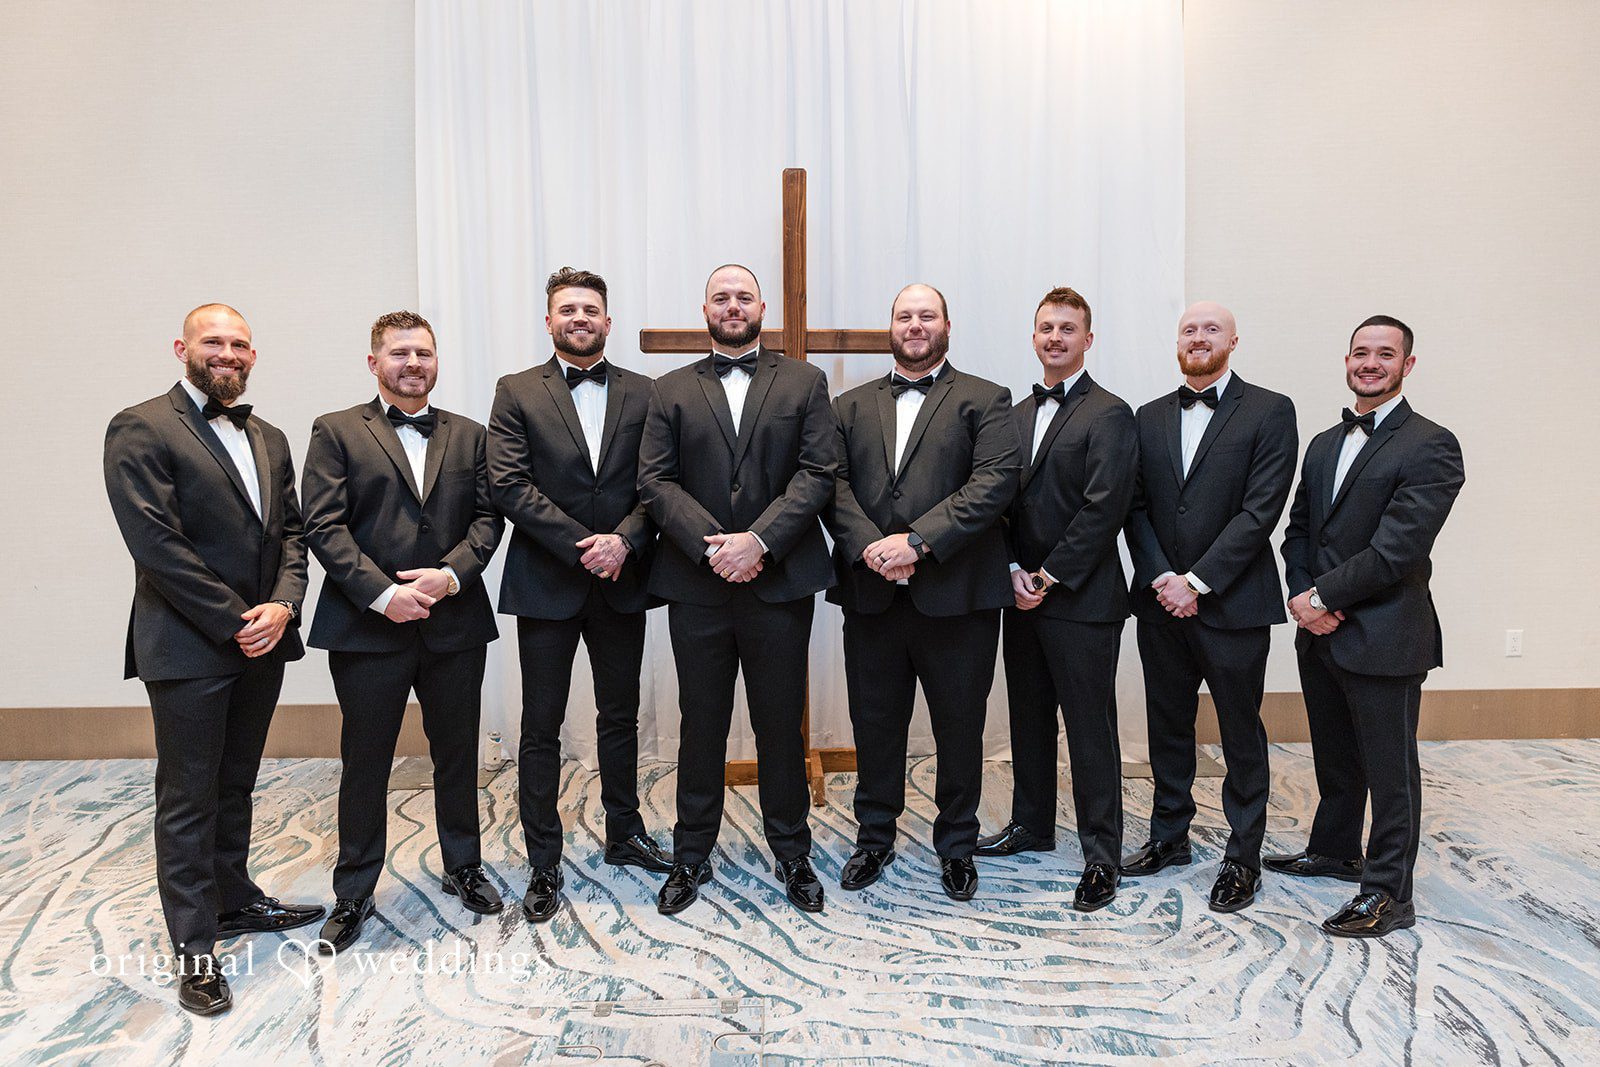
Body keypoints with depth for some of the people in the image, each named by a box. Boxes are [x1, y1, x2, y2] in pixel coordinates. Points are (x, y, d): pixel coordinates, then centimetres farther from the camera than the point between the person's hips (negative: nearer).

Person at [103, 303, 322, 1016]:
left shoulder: (269, 440, 13)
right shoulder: (141, 430, -8)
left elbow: (290, 531, 10)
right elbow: (156, 543, -16)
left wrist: (282, 606, -7)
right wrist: (235, 621, -16)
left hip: (262, 642, 6)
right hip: (188, 649, -6)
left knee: (235, 785, 19)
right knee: (188, 798, 4)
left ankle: (234, 900, 35)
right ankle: (194, 949, 16)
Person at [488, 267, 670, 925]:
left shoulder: (642, 394, 7)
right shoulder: (517, 393, 1)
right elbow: (510, 486, -10)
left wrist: (624, 540, -17)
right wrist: (583, 545, -17)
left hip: (621, 579, 2)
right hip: (546, 585, -2)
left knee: (620, 718, 16)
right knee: (541, 729, 6)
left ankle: (624, 835, 33)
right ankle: (543, 864, 19)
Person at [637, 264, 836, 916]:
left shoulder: (804, 382, 8)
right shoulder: (671, 390, 10)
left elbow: (818, 472, -3)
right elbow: (655, 481, 0)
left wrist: (759, 540, -15)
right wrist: (712, 546, -14)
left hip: (779, 582, -1)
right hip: (697, 586, 1)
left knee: (781, 723, 9)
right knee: (701, 725, 11)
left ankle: (792, 854, 26)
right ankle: (692, 856, 26)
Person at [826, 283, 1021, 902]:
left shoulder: (984, 401, 4)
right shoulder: (851, 406, 14)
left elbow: (996, 480, -10)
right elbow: (832, 482, 2)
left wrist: (918, 541, -19)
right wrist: (869, 546, -16)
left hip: (956, 594, -2)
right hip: (871, 593, 3)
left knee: (960, 726, 9)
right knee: (874, 723, 12)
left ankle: (956, 845, 28)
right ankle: (875, 837, 31)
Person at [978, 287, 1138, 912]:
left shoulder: (1109, 415, -8)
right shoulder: (1018, 414, 14)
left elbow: (1102, 509, -16)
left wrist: (1047, 577, -14)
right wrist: (1014, 570, -3)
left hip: (1081, 600, -7)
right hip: (1024, 595, 7)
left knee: (1090, 730, 1)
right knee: (1029, 717, 17)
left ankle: (1101, 857, 13)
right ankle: (1031, 825, 34)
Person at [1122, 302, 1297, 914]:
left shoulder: (1269, 411, -3)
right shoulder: (1149, 418, 10)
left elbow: (1261, 508, -12)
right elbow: (1136, 507, 5)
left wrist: (1196, 582, -16)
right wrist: (1161, 578, -9)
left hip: (1232, 604, -4)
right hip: (1161, 603, 4)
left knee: (1241, 734, 8)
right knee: (1167, 725, 15)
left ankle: (1243, 857, 22)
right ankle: (1170, 835, 32)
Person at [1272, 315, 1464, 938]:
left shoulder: (1430, 447, -11)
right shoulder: (1324, 444, 14)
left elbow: (1395, 548, -19)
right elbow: (1299, 529, 11)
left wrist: (1323, 597, -15)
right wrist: (1301, 596, -5)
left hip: (1383, 637, -7)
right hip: (1320, 631, 7)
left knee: (1388, 768, 4)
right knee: (1334, 758, 21)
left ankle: (1389, 895, 16)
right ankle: (1334, 852, 39)